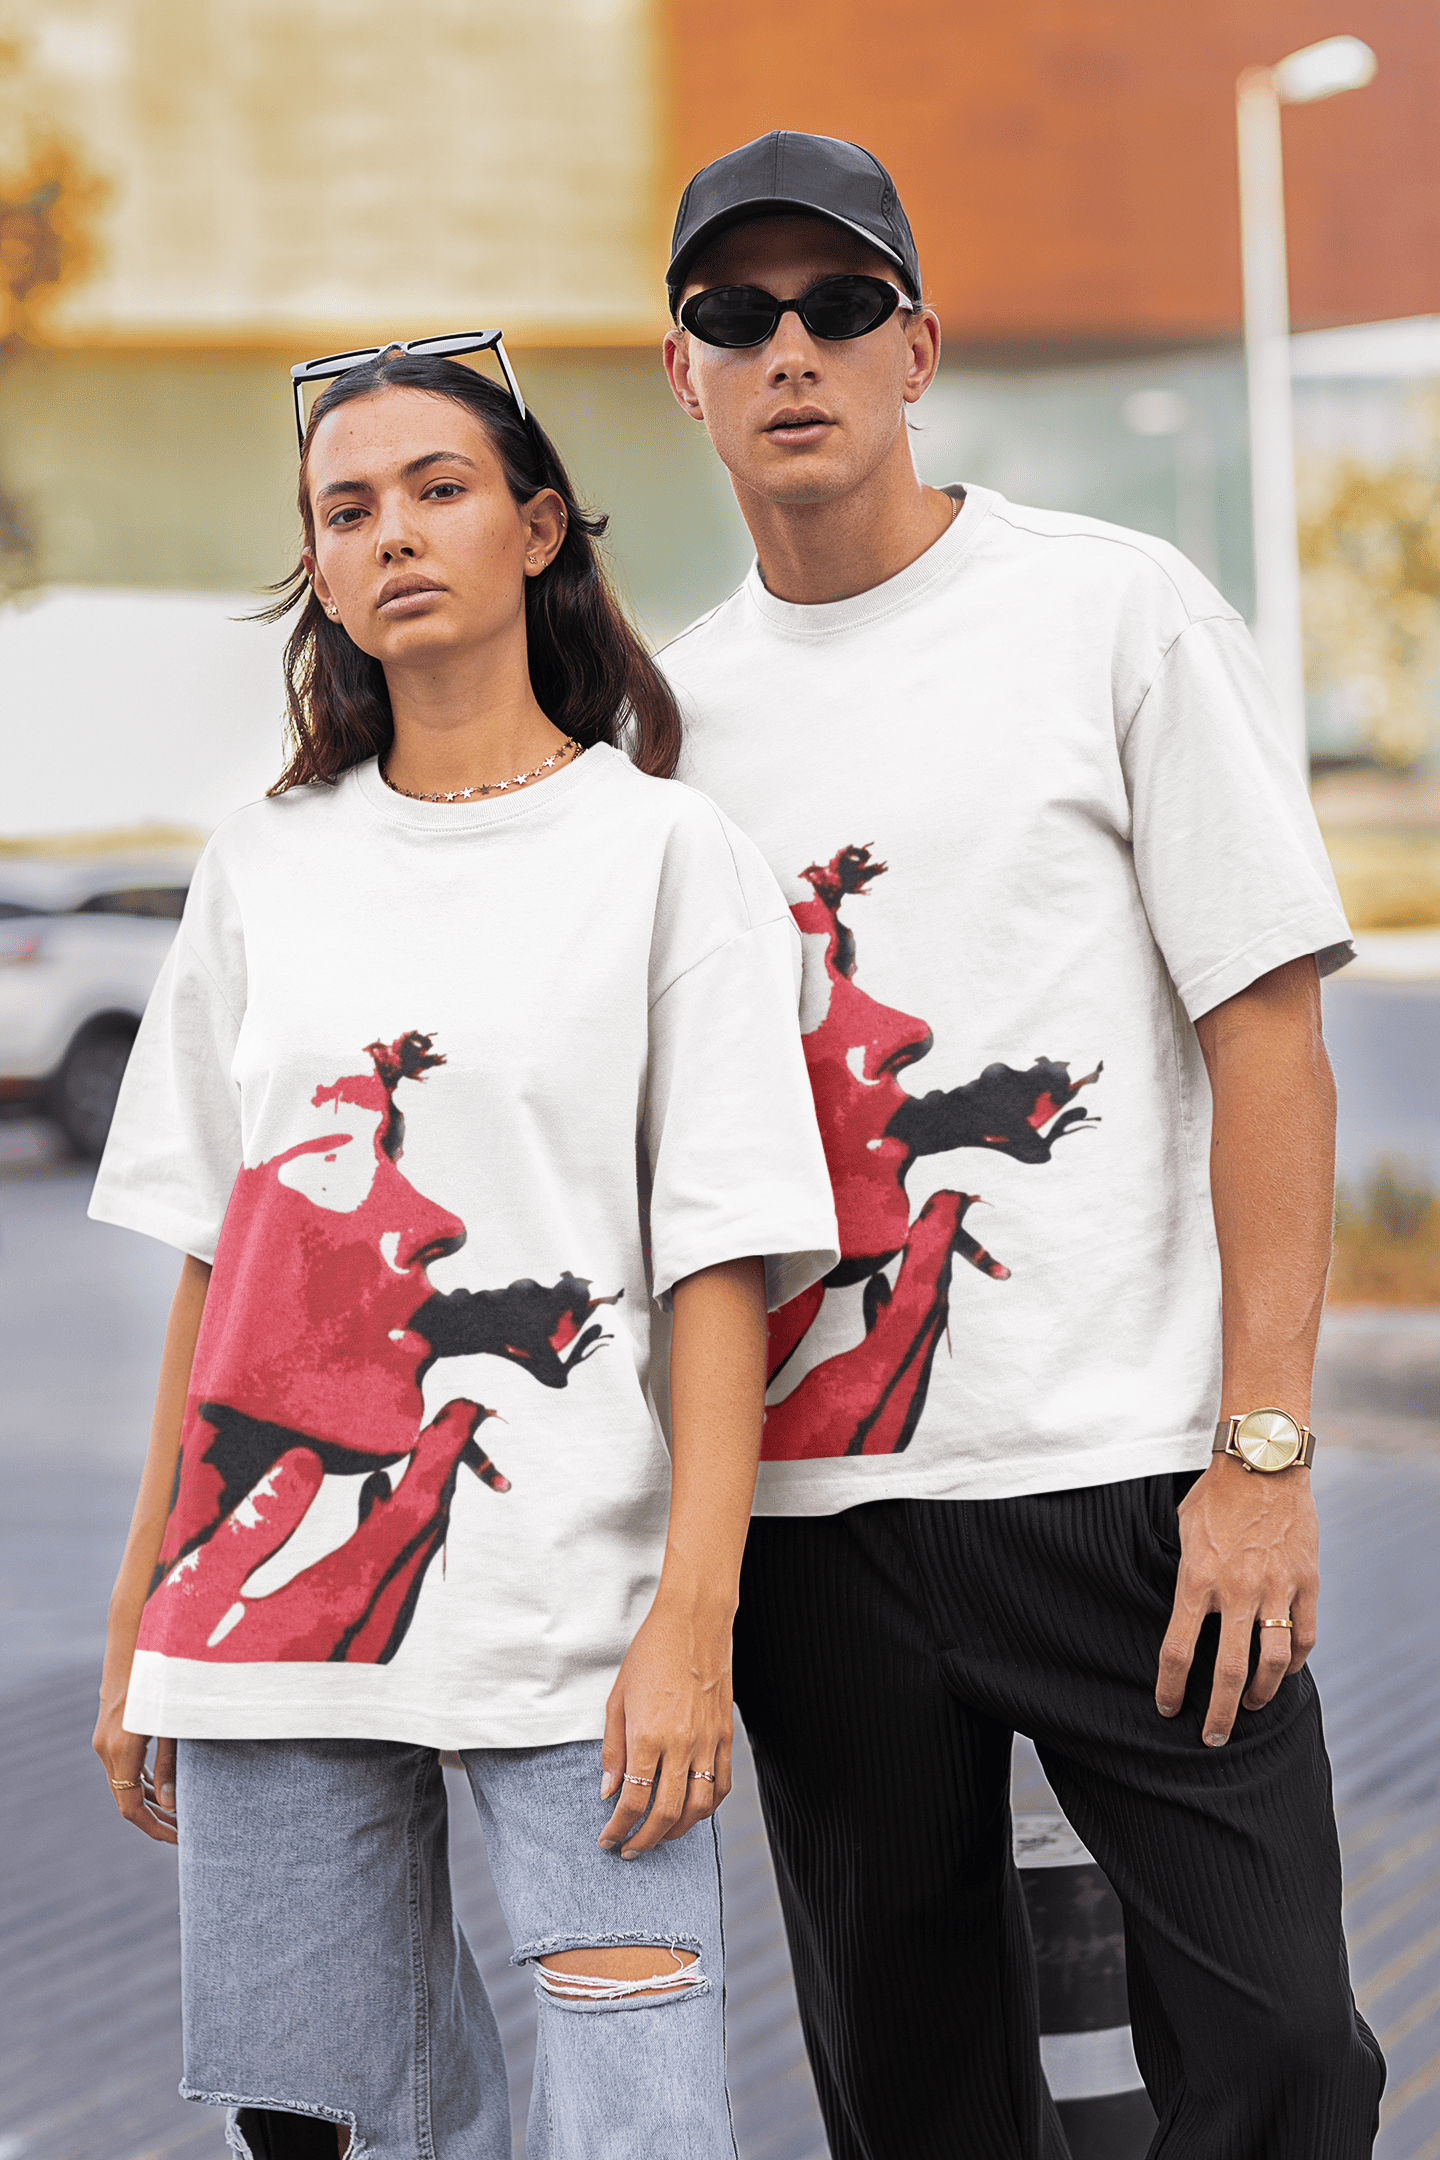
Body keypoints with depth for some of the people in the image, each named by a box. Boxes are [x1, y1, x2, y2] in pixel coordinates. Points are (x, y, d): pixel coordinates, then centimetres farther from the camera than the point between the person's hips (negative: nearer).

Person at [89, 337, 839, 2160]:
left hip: (567, 1614, -3)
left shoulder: (663, 851, 2)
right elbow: (213, 1257, 14)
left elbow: (723, 1260, -4)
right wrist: (135, 1620, 11)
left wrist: (694, 1618, -13)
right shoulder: (265, 867, 13)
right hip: (264, 1595, 4)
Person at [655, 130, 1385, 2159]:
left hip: (1123, 1473, -3)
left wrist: (1261, 1454, -12)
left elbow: (1268, 1037, -4)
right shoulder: (667, 703, 13)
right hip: (803, 1500, 4)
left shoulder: (1120, 609, 1)